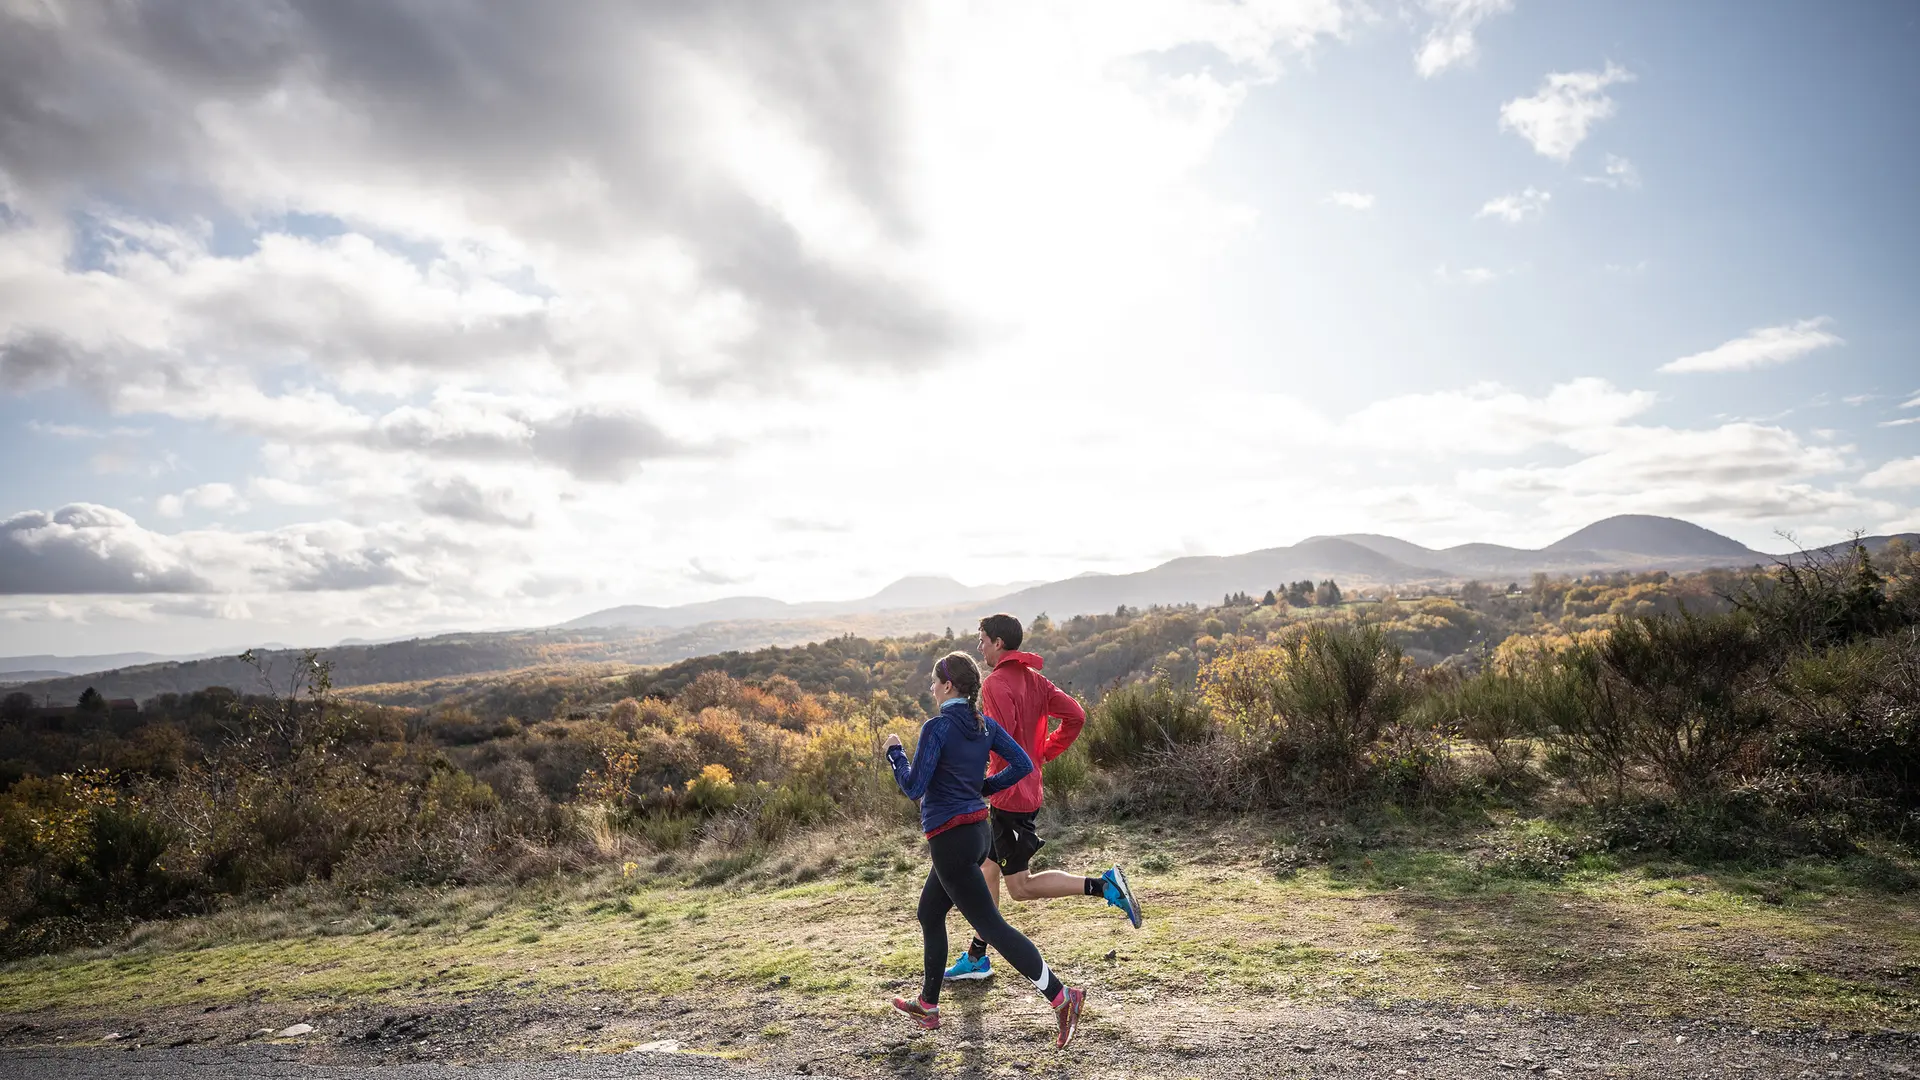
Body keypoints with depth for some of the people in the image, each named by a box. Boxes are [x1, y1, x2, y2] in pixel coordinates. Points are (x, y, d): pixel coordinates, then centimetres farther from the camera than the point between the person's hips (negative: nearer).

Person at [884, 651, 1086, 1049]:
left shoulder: (936, 726, -17)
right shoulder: (985, 724, 4)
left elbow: (913, 787, -19)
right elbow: (1022, 765, 3)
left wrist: (895, 752, -4)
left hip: (950, 839, -9)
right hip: (978, 832, 9)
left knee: (990, 925, -3)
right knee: (929, 913, 23)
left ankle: (1061, 997, -6)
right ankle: (928, 1005, 33)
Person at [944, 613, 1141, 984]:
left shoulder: (996, 683, -16)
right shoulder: (1033, 678, 10)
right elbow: (1075, 716, 7)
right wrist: (1044, 753, 10)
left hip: (1009, 795, -10)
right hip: (1028, 788, 10)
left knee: (1021, 886, -2)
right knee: (988, 869, 17)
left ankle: (1103, 885, -10)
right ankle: (976, 958, 26)